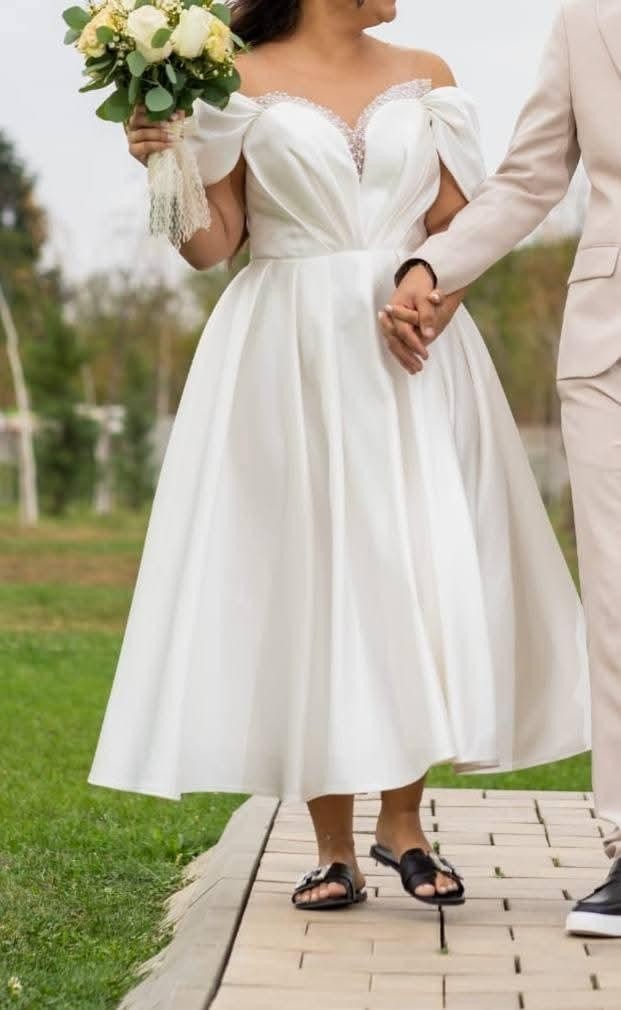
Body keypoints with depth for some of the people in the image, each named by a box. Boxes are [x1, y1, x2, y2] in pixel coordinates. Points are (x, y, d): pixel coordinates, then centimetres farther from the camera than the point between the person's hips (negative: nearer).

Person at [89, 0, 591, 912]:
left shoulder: (426, 77, 11)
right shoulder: (241, 84, 3)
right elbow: (212, 247, 0)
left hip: (413, 358, 2)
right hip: (290, 365, -2)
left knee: (427, 579, -4)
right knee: (308, 579, -1)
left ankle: (404, 822, 11)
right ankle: (335, 848, 8)